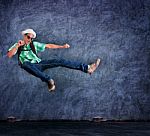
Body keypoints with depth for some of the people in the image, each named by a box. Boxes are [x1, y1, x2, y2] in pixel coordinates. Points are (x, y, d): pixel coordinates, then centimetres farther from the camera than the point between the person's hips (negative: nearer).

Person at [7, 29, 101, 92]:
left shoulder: (34, 44, 20)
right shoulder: (17, 45, 13)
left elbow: (48, 46, 17)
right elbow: (9, 55, -4)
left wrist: (62, 46, 10)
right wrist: (18, 45, -13)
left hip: (39, 64, 3)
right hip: (29, 66, -3)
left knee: (60, 61, -12)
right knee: (25, 63, -41)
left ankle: (87, 68, -18)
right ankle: (48, 80, -51)